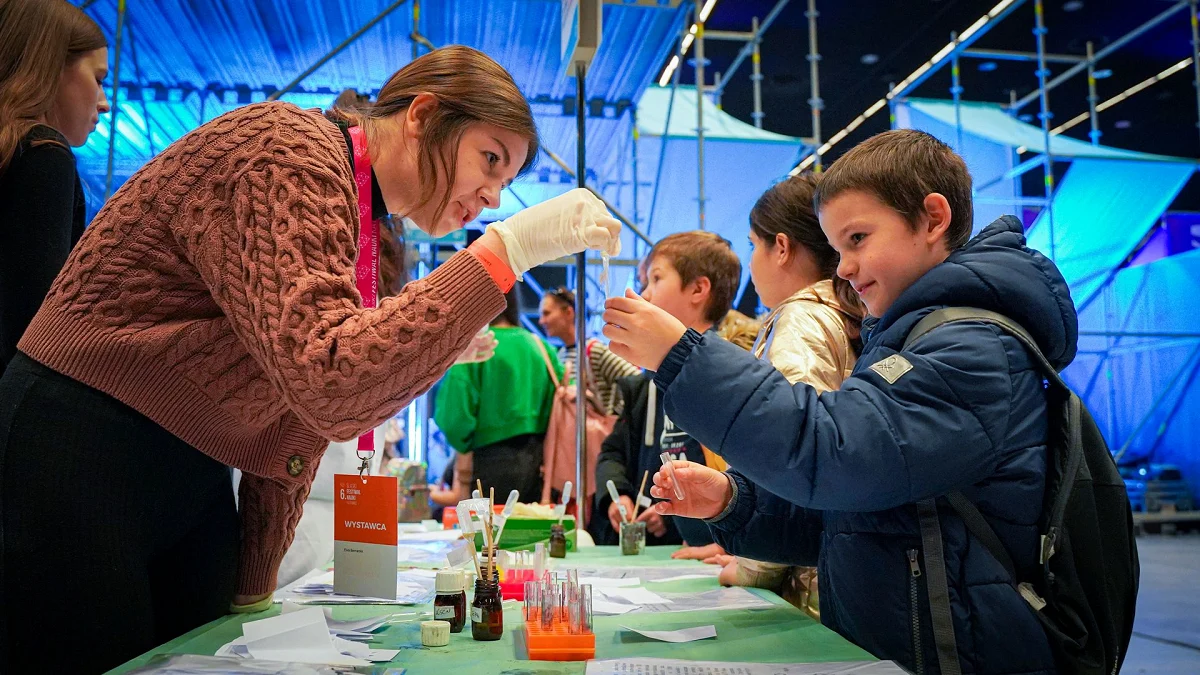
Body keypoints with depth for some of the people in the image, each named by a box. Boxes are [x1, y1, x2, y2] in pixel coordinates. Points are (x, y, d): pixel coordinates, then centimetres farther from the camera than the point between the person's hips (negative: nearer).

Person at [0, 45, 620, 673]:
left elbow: (299, 411, 10)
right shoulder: (291, 153, -20)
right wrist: (505, 251, -32)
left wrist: (253, 588, 9)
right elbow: (327, 382, -34)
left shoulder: (366, 231, 10)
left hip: (194, 481, 9)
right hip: (81, 458, -8)